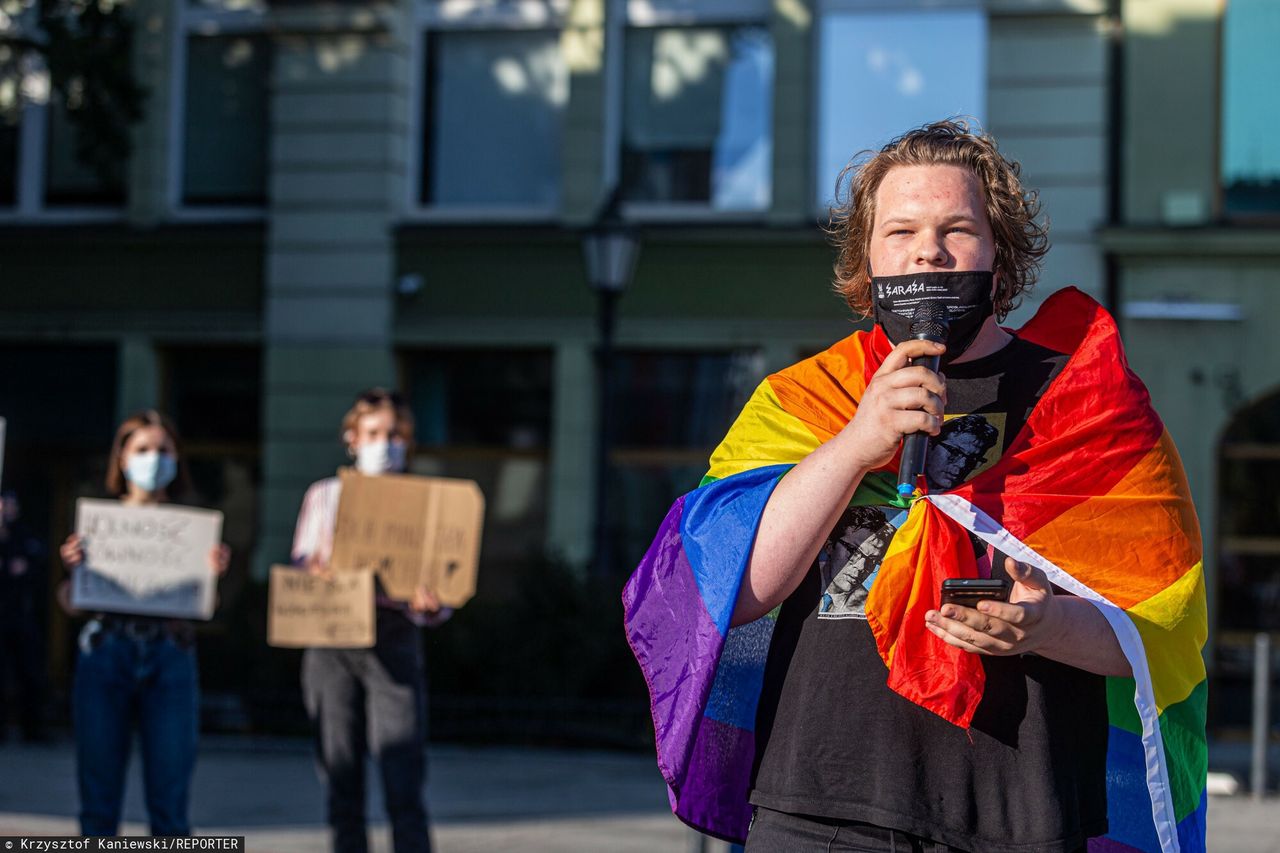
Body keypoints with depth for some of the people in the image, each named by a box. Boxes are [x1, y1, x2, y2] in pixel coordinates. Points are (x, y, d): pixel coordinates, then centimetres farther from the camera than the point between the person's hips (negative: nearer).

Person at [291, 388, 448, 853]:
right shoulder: (324, 495, 14)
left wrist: (429, 605, -20)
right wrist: (314, 574, -12)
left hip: (394, 643, -2)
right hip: (331, 644, 2)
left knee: (404, 788, -11)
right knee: (342, 788, 5)